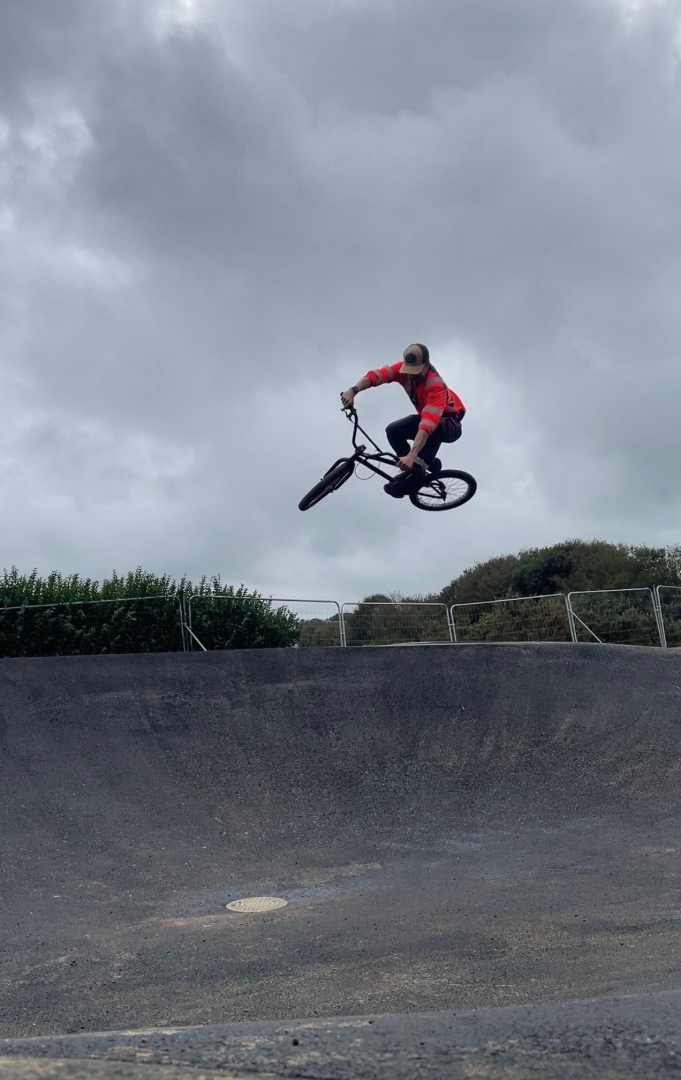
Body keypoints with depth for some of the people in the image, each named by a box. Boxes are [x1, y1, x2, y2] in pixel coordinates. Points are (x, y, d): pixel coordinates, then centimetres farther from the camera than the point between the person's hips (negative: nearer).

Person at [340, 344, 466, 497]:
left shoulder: (436, 386, -37)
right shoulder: (404, 368, -20)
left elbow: (428, 425, -49)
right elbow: (375, 375, -33)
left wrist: (411, 456, -58)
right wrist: (353, 391, -51)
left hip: (450, 424, -6)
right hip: (425, 414, 6)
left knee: (435, 428, -40)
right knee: (393, 431, -16)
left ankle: (417, 472, -28)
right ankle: (427, 463, 1)